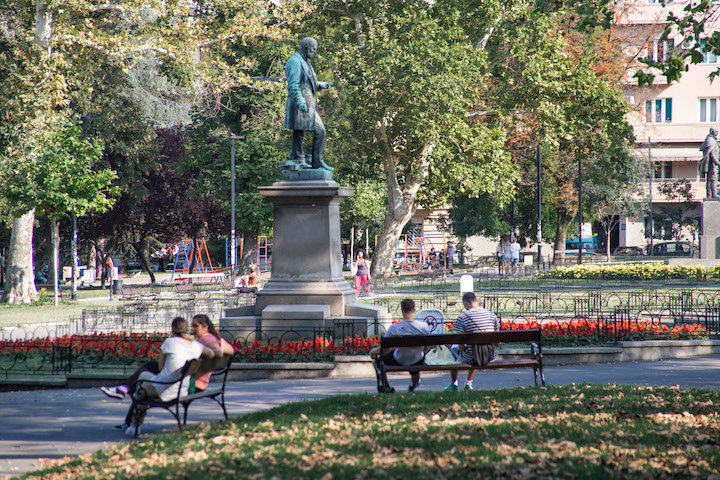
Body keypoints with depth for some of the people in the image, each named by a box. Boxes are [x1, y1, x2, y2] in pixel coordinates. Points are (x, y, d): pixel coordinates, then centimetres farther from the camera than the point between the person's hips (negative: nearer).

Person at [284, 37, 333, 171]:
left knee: (319, 130, 7)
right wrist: (299, 101, -29)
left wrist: (319, 85, 16)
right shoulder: (295, 62, -10)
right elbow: (293, 85, -20)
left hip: (309, 106, 10)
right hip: (300, 106, -10)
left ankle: (317, 161, 9)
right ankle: (298, 161, -1)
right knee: (299, 133, -5)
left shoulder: (305, 63, 22)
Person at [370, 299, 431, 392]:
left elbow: (383, 350, -18)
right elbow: (426, 348, -4)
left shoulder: (394, 328, -27)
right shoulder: (424, 326, -20)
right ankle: (413, 385, 61)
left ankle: (386, 387, 36)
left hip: (399, 361, -2)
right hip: (417, 362, 2)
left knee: (378, 356, 26)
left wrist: (373, 351, 5)